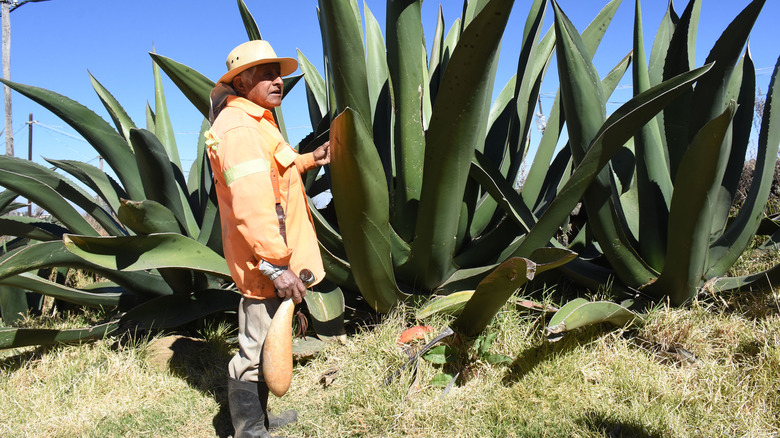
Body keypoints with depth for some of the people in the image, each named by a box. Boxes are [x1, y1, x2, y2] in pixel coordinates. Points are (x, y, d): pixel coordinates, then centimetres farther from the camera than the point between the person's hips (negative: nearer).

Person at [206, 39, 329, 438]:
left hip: (271, 261, 11)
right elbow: (250, 207, -27)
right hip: (265, 262, -11)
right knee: (257, 352, -1)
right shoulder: (239, 128, -18)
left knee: (268, 342, 23)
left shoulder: (255, 123, 17)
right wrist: (276, 265, -29)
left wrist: (308, 160, 21)